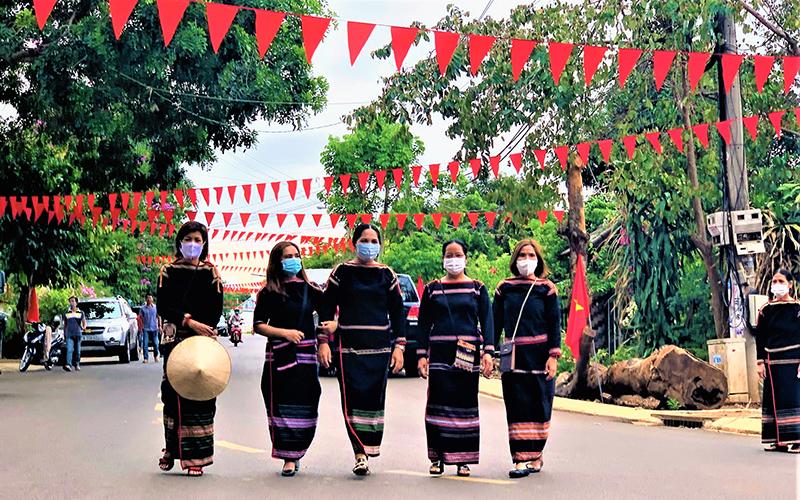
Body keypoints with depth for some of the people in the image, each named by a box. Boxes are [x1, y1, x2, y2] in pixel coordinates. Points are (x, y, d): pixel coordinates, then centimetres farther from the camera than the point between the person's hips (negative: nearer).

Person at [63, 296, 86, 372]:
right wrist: (64, 334, 14)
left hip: (78, 334, 1)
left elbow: (84, 322, 15)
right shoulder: (67, 313, 12)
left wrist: (84, 327, -7)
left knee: (77, 351, 5)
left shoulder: (81, 313, 11)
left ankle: (77, 364, 16)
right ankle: (68, 364, -27)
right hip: (69, 334, -1)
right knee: (69, 349, -15)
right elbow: (65, 324, 18)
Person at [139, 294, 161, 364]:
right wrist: (141, 327, -4)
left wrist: (159, 326, 2)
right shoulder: (143, 308, 3)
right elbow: (140, 318, 4)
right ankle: (145, 358, -3)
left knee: (155, 343, 3)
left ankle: (156, 356, 23)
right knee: (145, 344, -6)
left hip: (154, 328, 1)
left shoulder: (155, 307, 5)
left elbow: (158, 317, 9)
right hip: (146, 329, -1)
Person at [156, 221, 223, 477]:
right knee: (173, 393, -1)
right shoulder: (169, 271, 7)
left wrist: (200, 333, -13)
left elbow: (216, 311, 1)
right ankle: (172, 449, 13)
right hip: (175, 339, 0)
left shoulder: (211, 273, 7)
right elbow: (163, 307, -2)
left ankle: (196, 456, -1)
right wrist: (189, 322, -15)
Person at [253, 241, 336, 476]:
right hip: (279, 356, -2)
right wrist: (284, 333, -12)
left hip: (306, 355, 2)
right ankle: (289, 459, 2)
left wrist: (333, 325, -7)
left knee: (305, 408, 1)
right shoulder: (269, 293, 3)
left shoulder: (310, 290, 10)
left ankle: (295, 454, 15)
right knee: (282, 407, -4)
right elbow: (258, 325, 0)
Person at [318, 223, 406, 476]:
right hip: (348, 346, -2)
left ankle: (367, 452, 12)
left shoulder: (387, 275, 9)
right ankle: (360, 454, -10)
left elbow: (397, 312, 11)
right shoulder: (342, 272, 5)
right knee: (352, 398, -10)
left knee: (375, 398, 1)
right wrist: (324, 342, -4)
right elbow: (326, 308, 4)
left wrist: (398, 346, 4)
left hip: (379, 347, 2)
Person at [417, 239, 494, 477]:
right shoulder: (432, 288, 9)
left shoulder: (477, 288, 8)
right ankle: (437, 457, 6)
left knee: (465, 404, 2)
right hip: (439, 353, 0)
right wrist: (422, 355, 1)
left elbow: (487, 321, 3)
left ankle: (463, 460, 9)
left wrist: (488, 352, -8)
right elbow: (424, 323, 9)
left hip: (468, 354, 0)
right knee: (439, 403, -3)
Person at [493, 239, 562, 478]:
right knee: (517, 407, -3)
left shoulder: (546, 288, 2)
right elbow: (496, 322, 9)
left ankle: (535, 455, 17)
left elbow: (555, 323, 0)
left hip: (539, 355, -1)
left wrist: (553, 355, -8)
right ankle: (520, 459, -2)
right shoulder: (504, 288, 8)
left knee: (539, 406, 4)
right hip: (513, 357, 1)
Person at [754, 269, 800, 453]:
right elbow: (759, 337, 9)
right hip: (772, 361, 3)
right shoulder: (766, 310, 6)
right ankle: (776, 440, 9)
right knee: (773, 398, 4)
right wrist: (760, 362, 3)